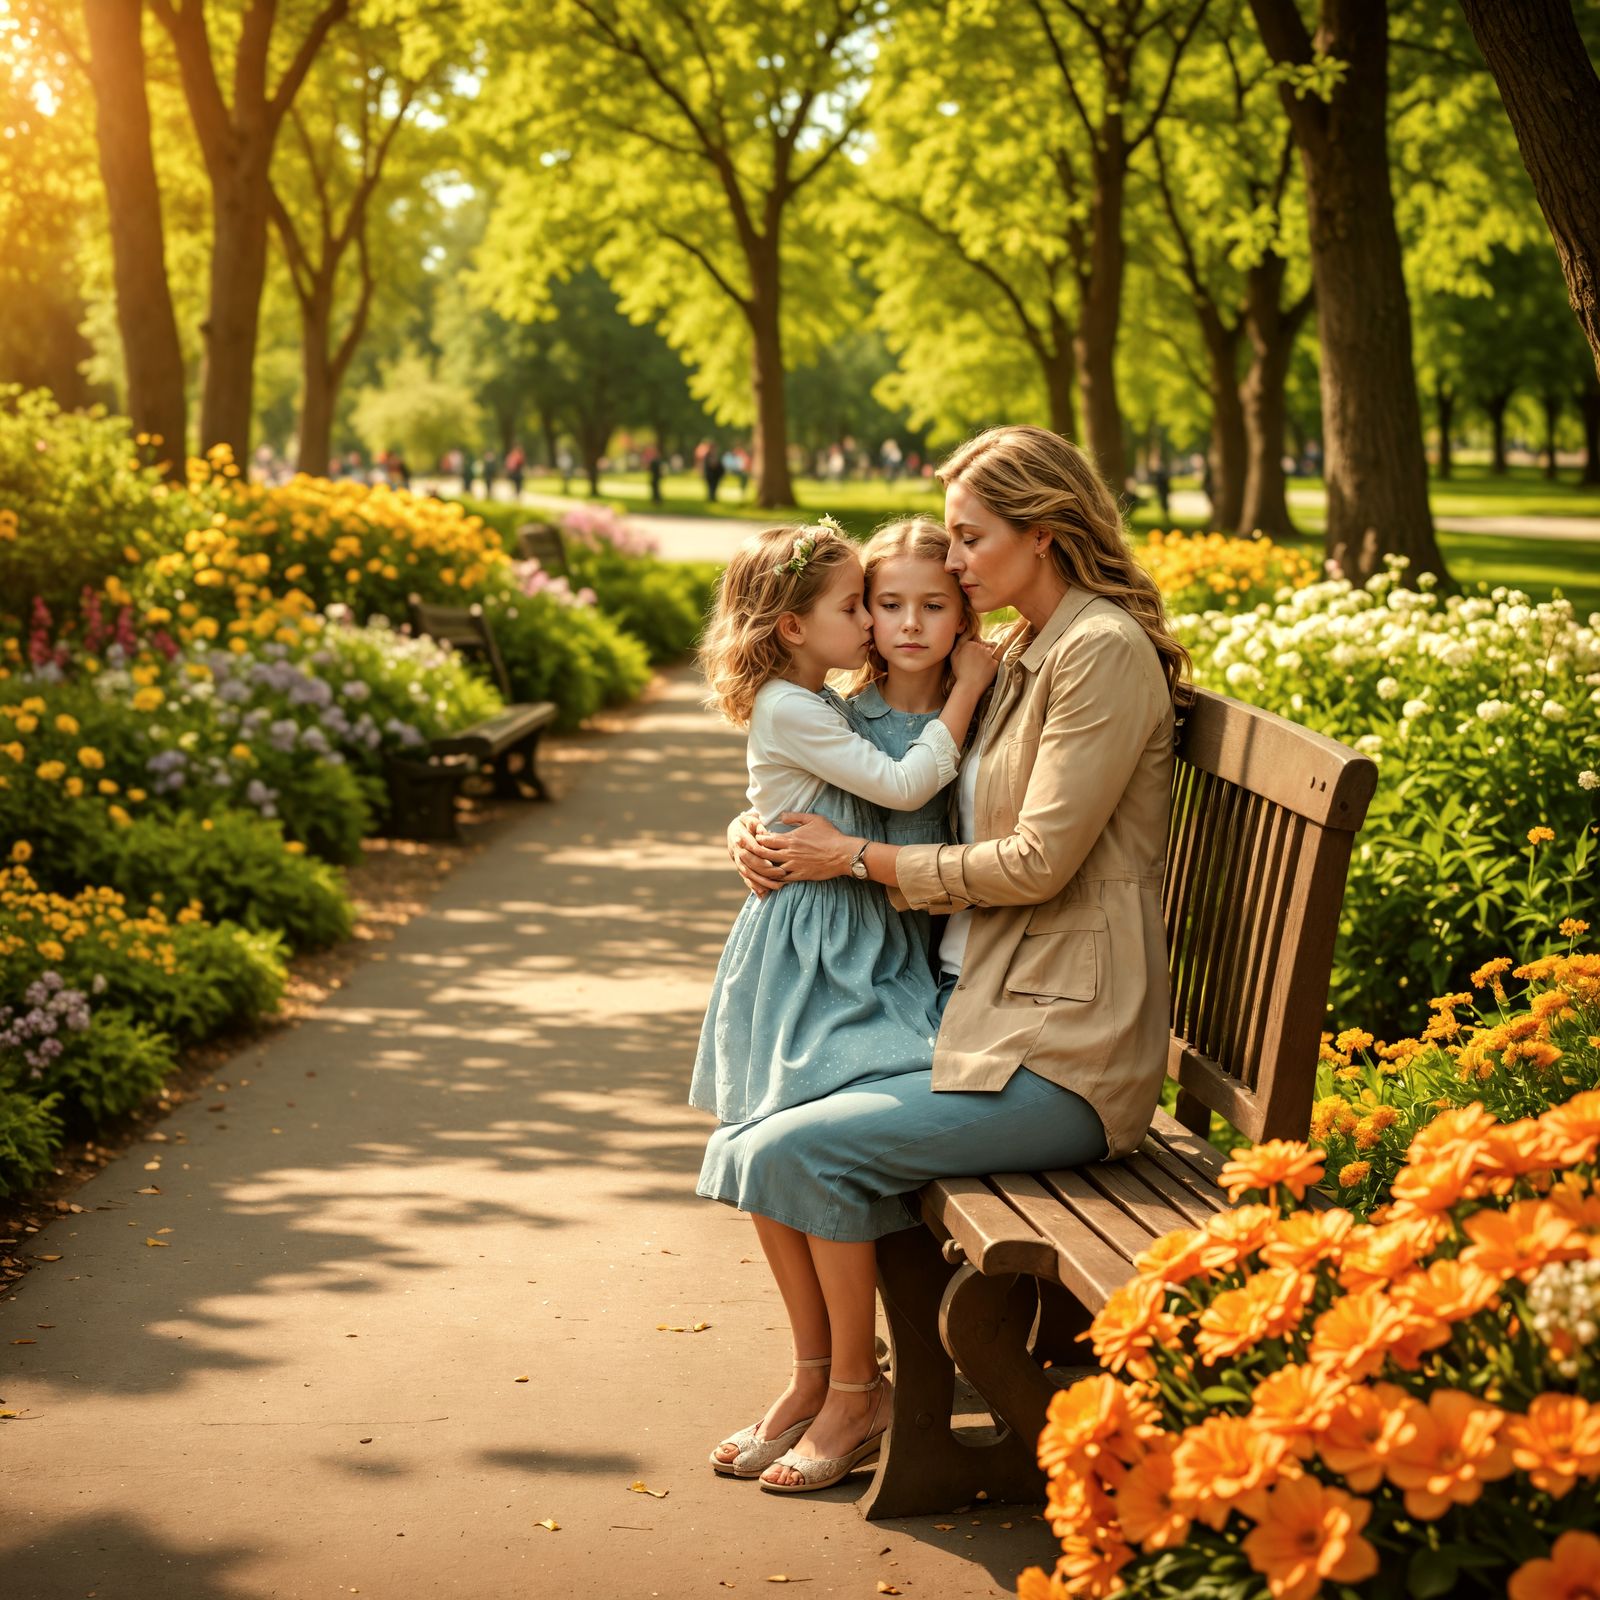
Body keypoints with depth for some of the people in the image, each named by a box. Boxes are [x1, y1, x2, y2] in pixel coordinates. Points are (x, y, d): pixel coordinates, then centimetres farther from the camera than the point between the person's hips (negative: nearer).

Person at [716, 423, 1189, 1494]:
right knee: (752, 1134, 0)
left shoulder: (1105, 651, -12)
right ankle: (814, 1378, 15)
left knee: (799, 1150, -18)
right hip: (973, 1005, 9)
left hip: (1061, 1049, -9)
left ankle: (855, 1396, 3)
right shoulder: (1016, 657, 15)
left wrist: (855, 855, -10)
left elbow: (1038, 862, -19)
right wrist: (768, 834, 5)